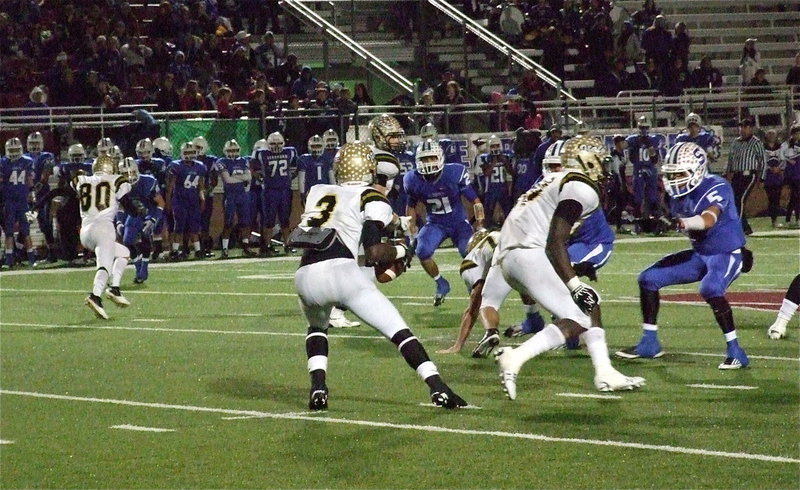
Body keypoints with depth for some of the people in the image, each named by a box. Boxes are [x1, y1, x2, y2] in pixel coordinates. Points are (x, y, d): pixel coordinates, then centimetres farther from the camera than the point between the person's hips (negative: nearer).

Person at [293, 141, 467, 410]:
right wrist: (401, 251, 19)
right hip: (340, 270, -4)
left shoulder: (317, 192, 24)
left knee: (317, 326, 34)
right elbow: (374, 252, -1)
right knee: (398, 330, 4)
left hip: (305, 277, 4)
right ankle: (438, 388, -8)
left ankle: (318, 388, 13)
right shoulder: (372, 199, 10)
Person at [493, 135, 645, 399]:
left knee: (590, 304, 17)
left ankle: (605, 374, 14)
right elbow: (556, 243, -13)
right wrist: (575, 285, -11)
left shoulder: (555, 180, 23)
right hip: (529, 255, -10)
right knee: (577, 320, -11)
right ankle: (515, 359, -24)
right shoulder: (581, 189, -6)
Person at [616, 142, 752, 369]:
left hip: (727, 254, -8)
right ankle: (649, 343, 13)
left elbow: (709, 219, -44)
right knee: (648, 279, 3)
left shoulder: (716, 187, -23)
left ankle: (736, 352, -24)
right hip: (700, 253, 8)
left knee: (710, 289, -36)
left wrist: (685, 222, -59)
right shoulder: (680, 193, 0)